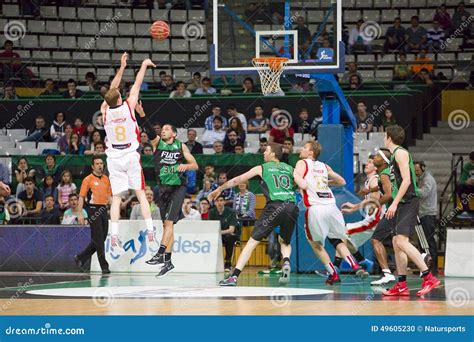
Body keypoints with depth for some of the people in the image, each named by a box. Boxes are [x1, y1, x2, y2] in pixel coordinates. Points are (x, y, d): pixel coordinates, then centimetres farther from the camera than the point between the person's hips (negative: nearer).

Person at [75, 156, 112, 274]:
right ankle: (104, 266, -4)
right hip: (93, 209, -6)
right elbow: (81, 197, -5)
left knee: (101, 238, 8)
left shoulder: (106, 179, 14)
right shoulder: (88, 179, -3)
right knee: (98, 239, -6)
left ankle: (80, 258, 21)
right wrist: (80, 214, -12)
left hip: (103, 209, 6)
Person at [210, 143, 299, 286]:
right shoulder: (290, 169, 21)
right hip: (292, 207, 3)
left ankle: (234, 276, -7)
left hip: (275, 206, -3)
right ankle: (286, 262, -6)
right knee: (285, 242, 26)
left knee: (253, 241, 1)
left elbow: (237, 180, 21)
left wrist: (219, 189, 31)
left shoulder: (262, 168, 15)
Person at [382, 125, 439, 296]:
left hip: (408, 202, -10)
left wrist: (394, 203, -21)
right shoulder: (396, 154, 21)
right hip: (402, 204, 10)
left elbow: (406, 180, -18)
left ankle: (428, 277, -22)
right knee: (397, 243, 8)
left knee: (401, 240, -20)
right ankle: (402, 286, 9)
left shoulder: (400, 153, -9)